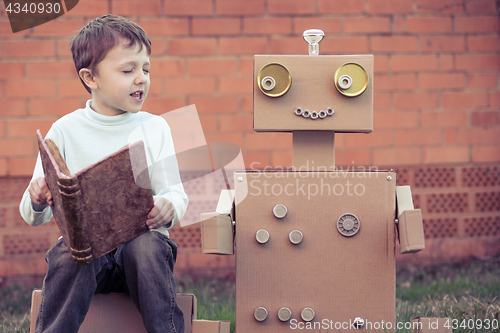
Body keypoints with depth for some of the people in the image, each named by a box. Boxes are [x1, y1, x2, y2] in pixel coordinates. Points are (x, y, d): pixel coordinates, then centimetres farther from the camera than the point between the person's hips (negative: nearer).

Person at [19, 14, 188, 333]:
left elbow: (178, 195, 5)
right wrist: (37, 202, -21)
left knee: (149, 247, -33)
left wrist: (168, 208, -21)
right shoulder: (66, 131, 4)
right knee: (70, 256, -34)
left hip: (139, 238, 1)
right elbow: (33, 216, 4)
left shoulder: (154, 128, 8)